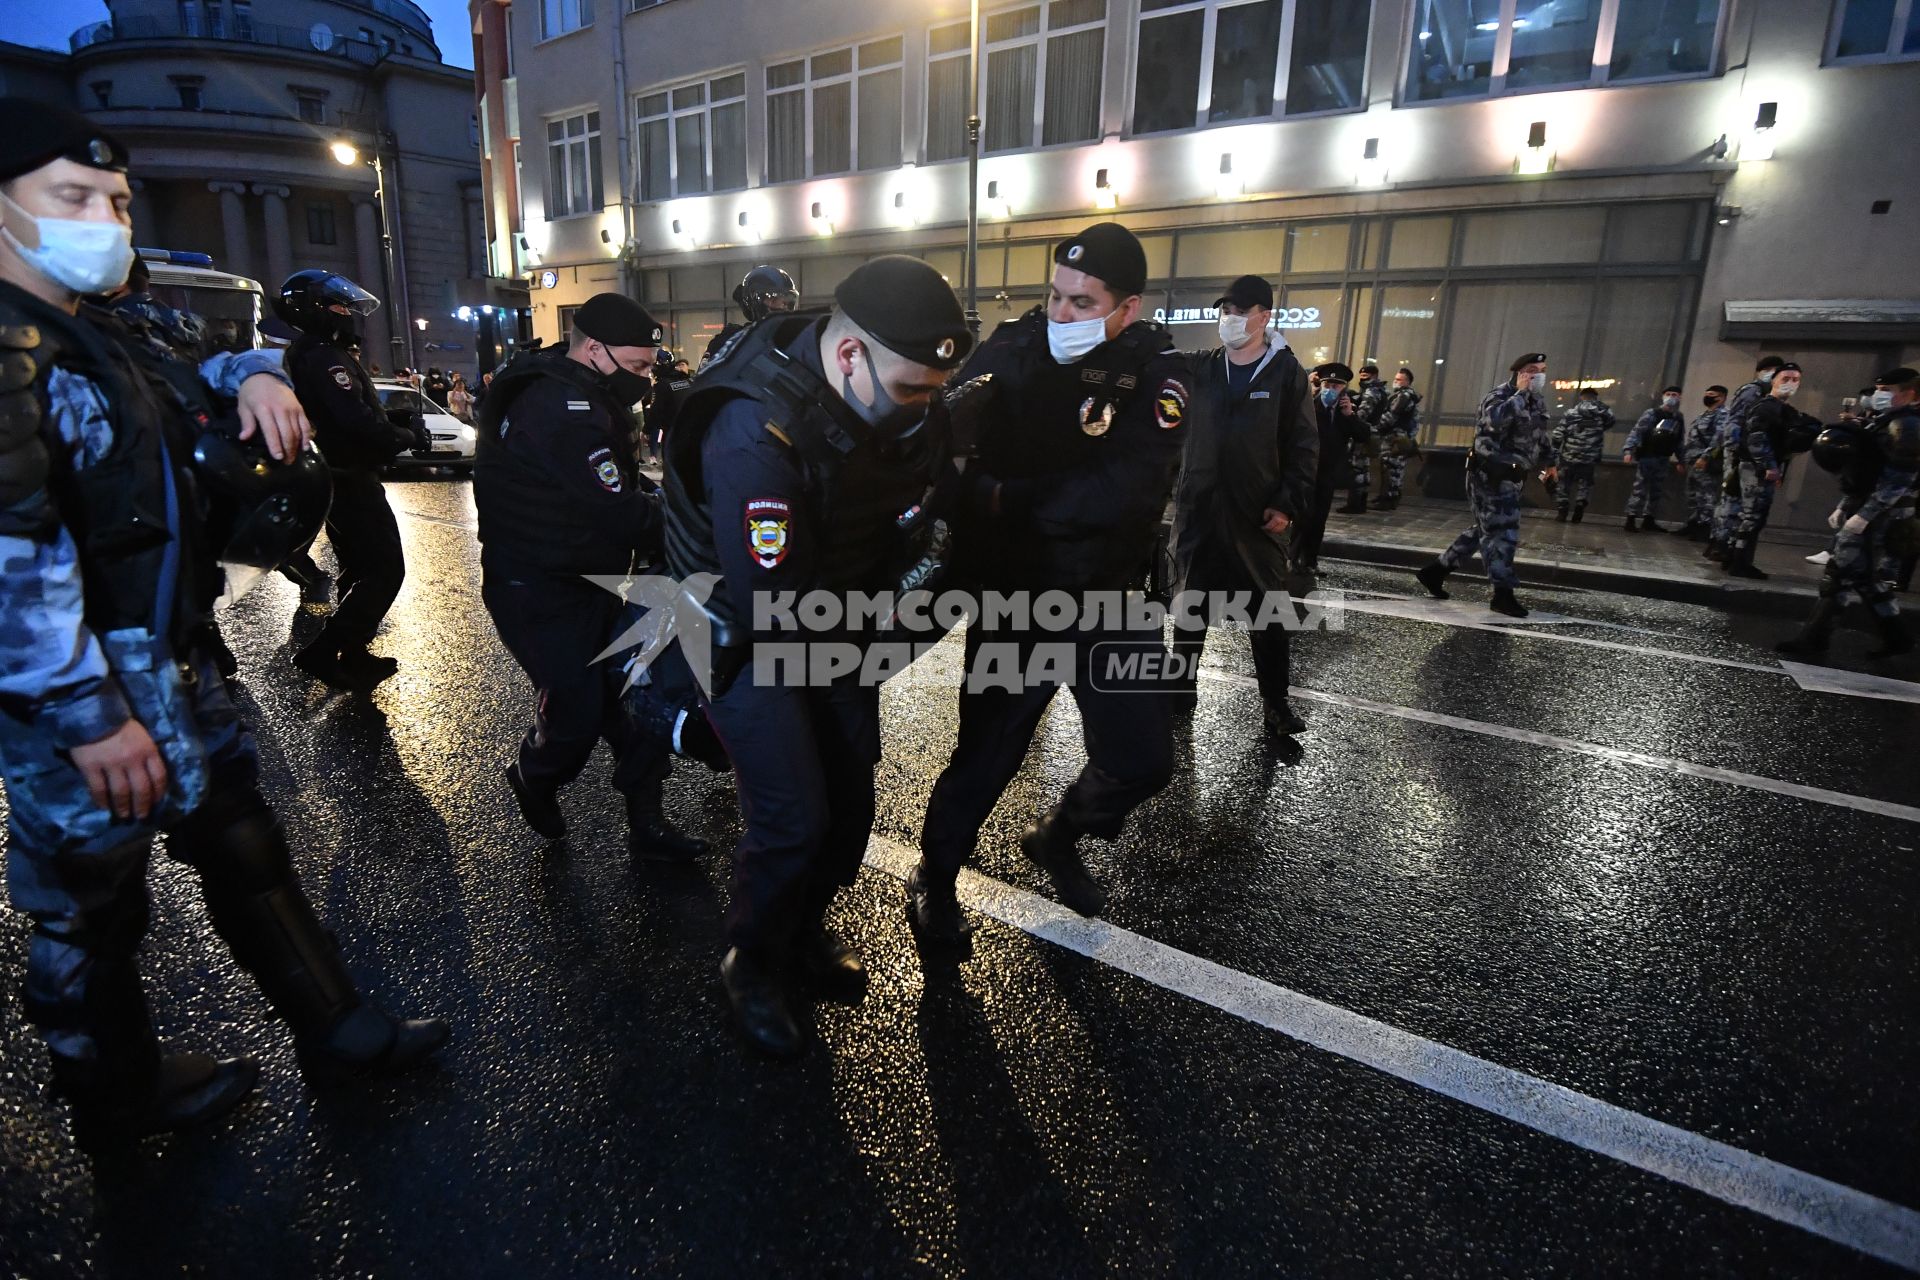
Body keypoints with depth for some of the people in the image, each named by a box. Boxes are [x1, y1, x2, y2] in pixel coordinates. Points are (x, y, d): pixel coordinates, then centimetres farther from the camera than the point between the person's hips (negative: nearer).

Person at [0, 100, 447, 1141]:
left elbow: (188, 389, 33)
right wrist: (88, 715, -27)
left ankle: (333, 1026, 30)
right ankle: (119, 1095, 32)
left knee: (242, 844, 16)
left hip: (171, 662, 10)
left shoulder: (93, 339, 13)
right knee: (89, 907, 10)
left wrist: (253, 375, 9)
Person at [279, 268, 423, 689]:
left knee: (358, 569, 18)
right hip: (352, 481, -11)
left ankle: (352, 654, 25)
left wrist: (393, 422, 11)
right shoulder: (327, 359, -18)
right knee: (385, 571, -10)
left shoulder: (302, 356, 16)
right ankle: (323, 651, -11)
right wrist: (408, 437, -15)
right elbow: (359, 423, -29)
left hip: (332, 480, 11)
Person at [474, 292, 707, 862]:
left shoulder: (585, 400, 10)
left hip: (589, 581, 10)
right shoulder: (562, 409, -24)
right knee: (579, 709, -2)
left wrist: (666, 500, -8)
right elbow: (620, 513, -30)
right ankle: (534, 779, 32)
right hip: (539, 594, -10)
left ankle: (645, 822, 17)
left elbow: (625, 486, 10)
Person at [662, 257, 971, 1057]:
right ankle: (753, 966, 21)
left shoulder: (881, 398, -10)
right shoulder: (755, 432, -33)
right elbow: (773, 607, -33)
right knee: (793, 819, -8)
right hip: (747, 631, -7)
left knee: (849, 799, 12)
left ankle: (804, 932, 38)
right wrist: (866, 619, -15)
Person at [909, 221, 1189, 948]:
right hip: (1014, 600, -2)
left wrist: (1006, 499, -23)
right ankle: (934, 881, 31)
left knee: (1142, 760, 9)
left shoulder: (1153, 370, -9)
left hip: (1107, 597, 3)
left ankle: (1056, 839, 40)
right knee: (986, 756, 3)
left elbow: (1127, 490, -23)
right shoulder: (1010, 352, -9)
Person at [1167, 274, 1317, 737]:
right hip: (1198, 510, 3)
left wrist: (1287, 504, -10)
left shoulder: (1287, 373, -2)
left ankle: (1276, 702, 15)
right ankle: (1181, 686, 25)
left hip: (1257, 516, -2)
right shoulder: (1198, 368, 5)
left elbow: (1304, 447, -2)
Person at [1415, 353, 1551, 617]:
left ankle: (1435, 571, 22)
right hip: (1490, 475, -10)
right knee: (1503, 532, -8)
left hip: (1510, 477, 10)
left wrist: (1548, 462, 18)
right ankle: (1503, 594, -2)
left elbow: (1536, 436, 28)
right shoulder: (1500, 395, -13)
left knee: (1483, 530, 14)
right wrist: (1520, 393, -25)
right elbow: (1496, 420, -36)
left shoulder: (1537, 402, 15)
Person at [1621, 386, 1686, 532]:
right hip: (1646, 457, -6)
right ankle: (1630, 521, -7)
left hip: (1663, 460, 6)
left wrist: (1681, 461, 15)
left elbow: (1680, 441, 16)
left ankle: (1648, 521, 17)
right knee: (1640, 489, -8)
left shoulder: (1679, 419, 12)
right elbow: (1636, 432, -13)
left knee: (1655, 491, 10)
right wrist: (1628, 450, -25)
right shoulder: (1652, 413, -5)